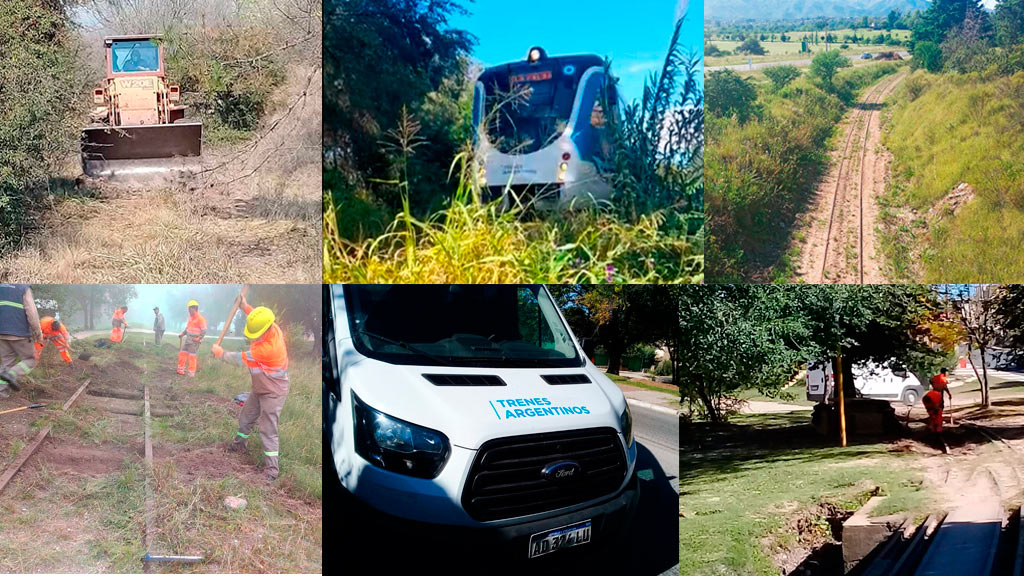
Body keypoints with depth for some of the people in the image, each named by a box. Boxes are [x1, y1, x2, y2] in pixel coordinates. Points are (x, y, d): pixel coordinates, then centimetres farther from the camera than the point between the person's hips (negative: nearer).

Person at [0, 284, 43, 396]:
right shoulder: (24, 288, -7)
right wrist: (38, 333, -3)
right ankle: (12, 375, -14)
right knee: (29, 360, 9)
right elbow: (32, 312, -13)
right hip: (20, 332, -5)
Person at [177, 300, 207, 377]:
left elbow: (204, 331, -13)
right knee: (182, 354, 8)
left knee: (192, 356, -7)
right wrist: (182, 334, 10)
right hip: (188, 340, 8)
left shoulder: (200, 318, -12)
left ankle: (191, 373, 0)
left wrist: (198, 339, -21)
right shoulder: (190, 317, 13)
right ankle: (180, 370, 20)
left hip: (195, 341, -8)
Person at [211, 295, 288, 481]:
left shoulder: (268, 348, -38)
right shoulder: (272, 328, -14)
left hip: (273, 393, -9)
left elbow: (240, 359, -24)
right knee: (245, 418, 24)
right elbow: (257, 319, 15)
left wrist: (220, 352, -9)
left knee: (268, 430, -6)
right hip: (259, 389, 9)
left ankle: (271, 469, 1)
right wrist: (245, 306, 5)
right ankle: (239, 445, 48)